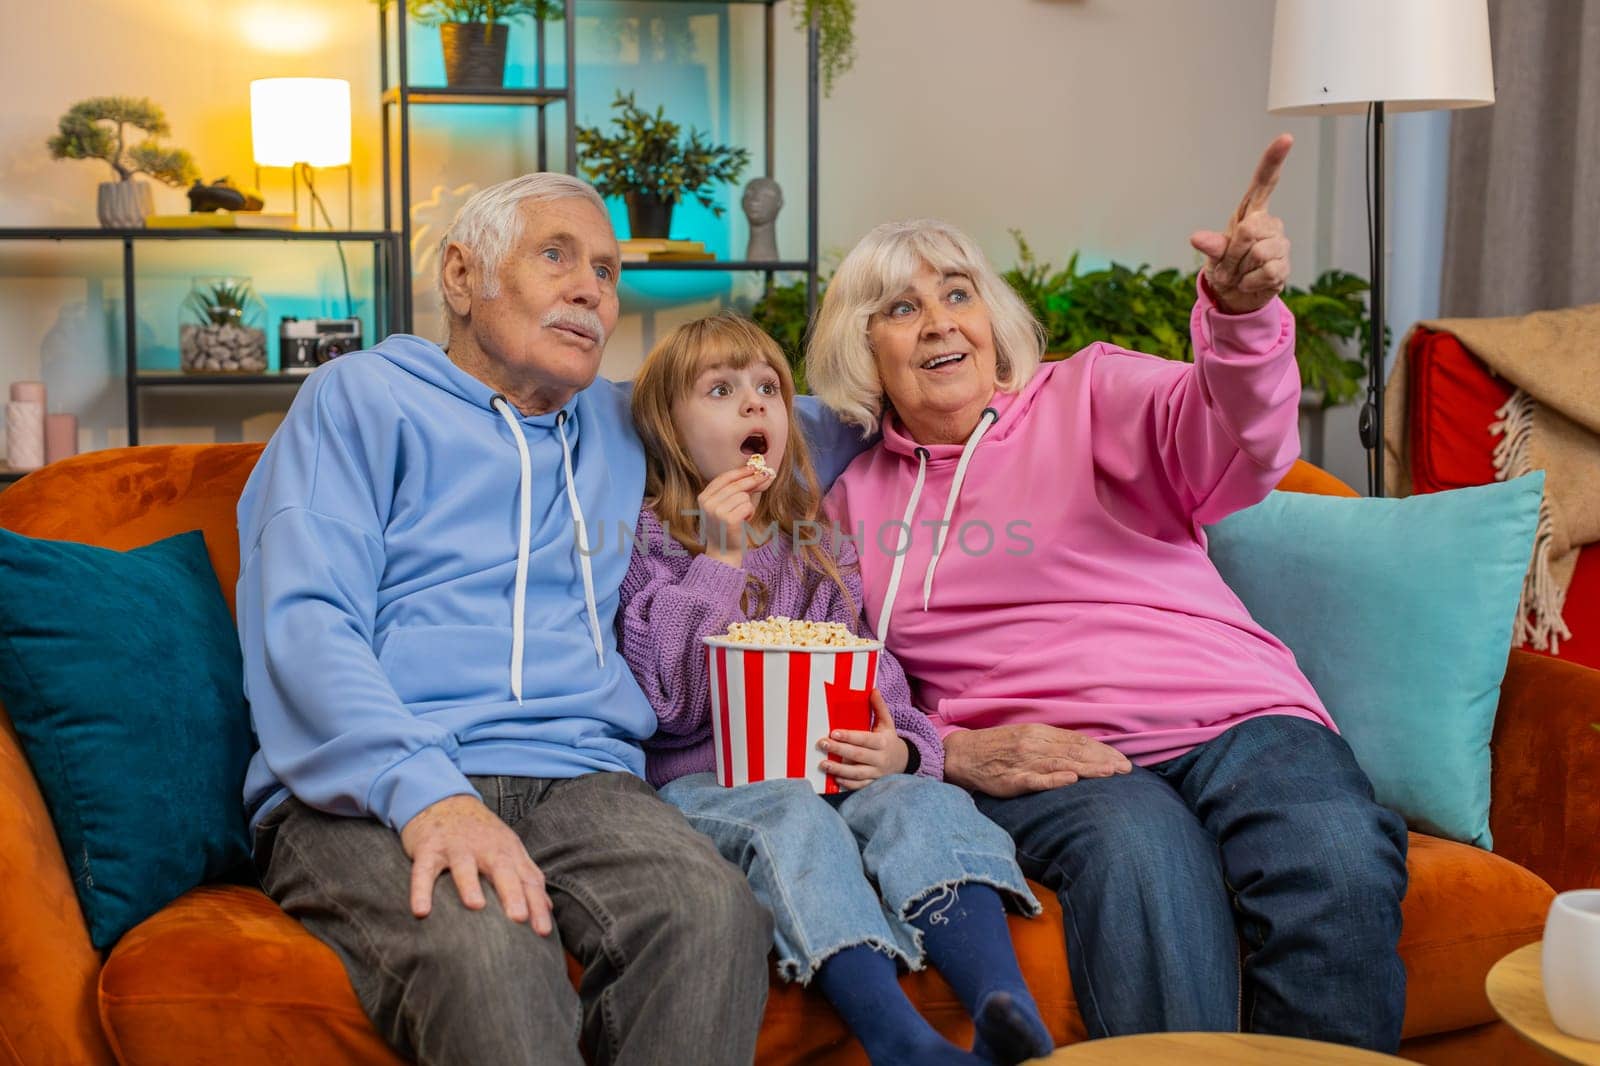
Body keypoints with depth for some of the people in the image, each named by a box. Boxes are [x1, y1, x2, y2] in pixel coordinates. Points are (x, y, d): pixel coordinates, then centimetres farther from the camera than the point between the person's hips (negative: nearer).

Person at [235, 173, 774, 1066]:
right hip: (369, 792, -4)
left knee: (713, 910, -31)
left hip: (579, 781, 4)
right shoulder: (363, 397, 12)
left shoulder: (624, 425, 27)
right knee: (485, 946, -38)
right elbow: (303, 626, -4)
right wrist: (428, 792, -20)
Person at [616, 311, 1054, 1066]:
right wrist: (717, 559, -8)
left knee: (922, 799, -29)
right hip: (696, 783, -3)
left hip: (827, 776, 4)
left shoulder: (817, 553, 23)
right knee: (791, 819, -37)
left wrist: (898, 748, -10)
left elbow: (877, 681, 14)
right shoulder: (646, 548, 8)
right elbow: (664, 703, -5)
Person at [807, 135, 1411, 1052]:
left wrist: (1241, 313, -31)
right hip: (1046, 759, 0)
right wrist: (954, 751, -5)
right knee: (1139, 858, -36)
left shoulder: (1088, 393, 12)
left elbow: (1230, 439, -9)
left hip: (1234, 711, 0)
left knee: (1340, 868, -31)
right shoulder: (857, 502, 18)